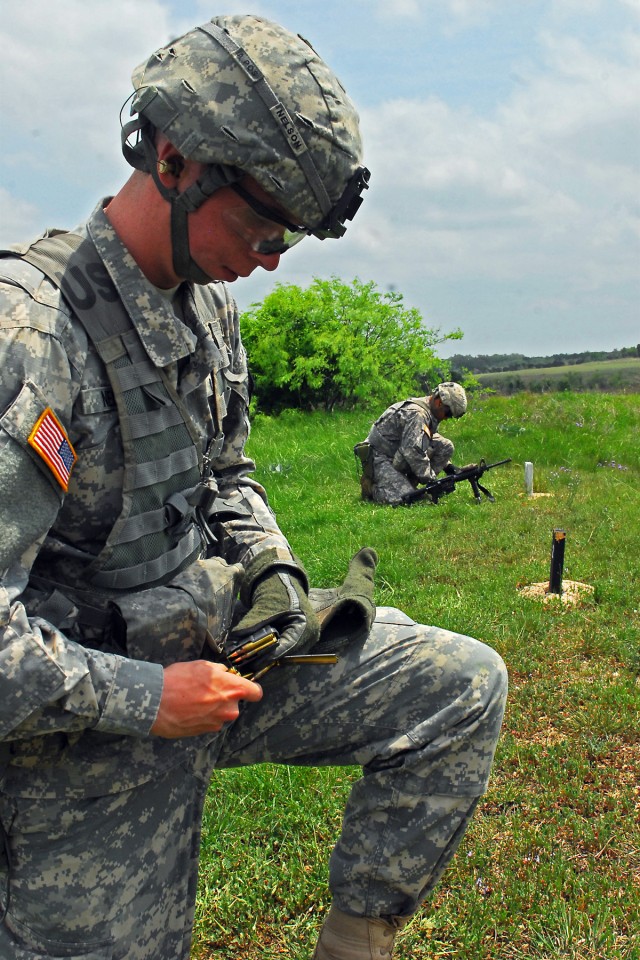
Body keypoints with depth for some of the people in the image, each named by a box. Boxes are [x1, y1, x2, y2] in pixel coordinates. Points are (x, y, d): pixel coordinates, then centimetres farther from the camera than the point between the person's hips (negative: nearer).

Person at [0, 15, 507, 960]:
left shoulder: (209, 299, 3)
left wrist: (273, 571, 1)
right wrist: (145, 699, -22)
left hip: (219, 650, 7)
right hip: (90, 721, -6)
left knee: (463, 686, -1)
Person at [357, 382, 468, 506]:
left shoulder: (429, 412, 7)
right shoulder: (416, 413, -24)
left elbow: (434, 438, 22)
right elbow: (412, 451, -32)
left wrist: (449, 467, 12)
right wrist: (431, 480, -24)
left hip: (398, 457, 10)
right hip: (381, 458, -10)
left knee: (446, 446, -1)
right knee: (406, 498, -30)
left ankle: (409, 483, 1)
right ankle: (371, 487, -2)